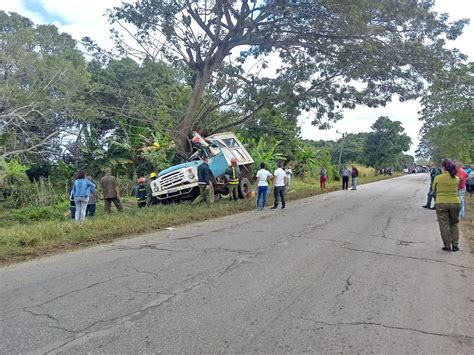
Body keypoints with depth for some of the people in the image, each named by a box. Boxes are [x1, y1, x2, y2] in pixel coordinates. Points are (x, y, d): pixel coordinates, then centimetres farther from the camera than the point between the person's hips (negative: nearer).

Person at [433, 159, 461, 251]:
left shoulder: (438, 178, -7)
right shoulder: (456, 178, 2)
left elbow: (434, 190, 4)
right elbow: (456, 189, 12)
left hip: (441, 203, -3)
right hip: (455, 203, 3)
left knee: (444, 225, 4)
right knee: (454, 224, 16)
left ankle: (447, 246, 7)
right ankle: (455, 245, 15)